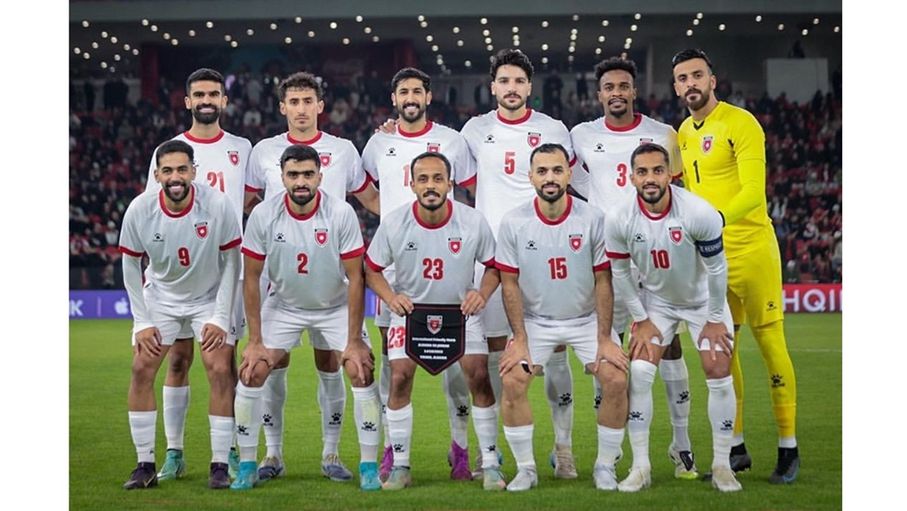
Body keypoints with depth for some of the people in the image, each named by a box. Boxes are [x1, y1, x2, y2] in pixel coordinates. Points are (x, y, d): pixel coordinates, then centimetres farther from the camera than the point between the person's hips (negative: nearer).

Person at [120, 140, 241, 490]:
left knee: (220, 371, -14)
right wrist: (142, 323, -6)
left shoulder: (217, 205, -24)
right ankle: (146, 465, 3)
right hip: (161, 296, 2)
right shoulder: (140, 210, -19)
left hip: (211, 296, -2)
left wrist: (220, 319, -14)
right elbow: (131, 267, -4)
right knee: (141, 369, -7)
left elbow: (231, 262, -12)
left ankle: (220, 465, -5)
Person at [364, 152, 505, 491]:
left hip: (461, 310, 0)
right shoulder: (394, 224, -16)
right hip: (410, 311, 0)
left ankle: (490, 465, 3)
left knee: (479, 377, -10)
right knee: (400, 379, -10)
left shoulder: (473, 222, -16)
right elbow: (372, 270, -4)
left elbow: (494, 266, -1)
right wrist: (391, 298, -23)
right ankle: (400, 466, 4)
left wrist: (482, 294, -20)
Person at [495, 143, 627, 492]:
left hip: (587, 319, 0)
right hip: (535, 320, 0)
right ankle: (525, 468, -1)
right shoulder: (514, 223, -12)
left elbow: (603, 282, -8)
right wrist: (519, 339, -10)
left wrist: (604, 339, -11)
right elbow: (510, 283, -5)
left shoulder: (593, 219, -13)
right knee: (513, 382, -18)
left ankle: (605, 466, 3)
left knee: (616, 381, -16)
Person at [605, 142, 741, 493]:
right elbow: (620, 273, -7)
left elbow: (717, 269, -17)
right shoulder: (620, 220, -22)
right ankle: (641, 467, -3)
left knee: (719, 378, -9)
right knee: (639, 373, -12)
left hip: (703, 299, -1)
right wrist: (642, 320, -5)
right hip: (656, 300, 2)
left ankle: (722, 466, 7)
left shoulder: (700, 213, -30)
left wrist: (714, 319, -10)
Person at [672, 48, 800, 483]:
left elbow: (754, 192, -19)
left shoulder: (740, 124, -9)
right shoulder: (682, 134, 12)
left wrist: (718, 218, -33)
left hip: (751, 249, -7)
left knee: (771, 346, -3)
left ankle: (788, 448, 5)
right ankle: (736, 448, 16)